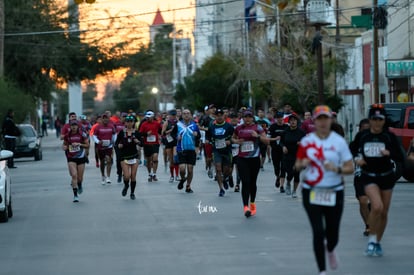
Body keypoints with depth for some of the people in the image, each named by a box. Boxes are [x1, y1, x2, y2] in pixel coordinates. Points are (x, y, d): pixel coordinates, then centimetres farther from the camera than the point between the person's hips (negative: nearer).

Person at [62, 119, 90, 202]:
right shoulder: (67, 135, 1)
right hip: (71, 158, 0)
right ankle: (75, 195, -13)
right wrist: (64, 147, -7)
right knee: (74, 175, -15)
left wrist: (79, 144, -17)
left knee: (80, 177, 6)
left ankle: (80, 186, 44)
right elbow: (64, 144, 16)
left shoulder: (82, 134, -5)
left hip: (81, 157, 0)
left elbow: (87, 145, -3)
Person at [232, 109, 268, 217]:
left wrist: (258, 136, -18)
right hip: (242, 159, 0)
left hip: (254, 158, 0)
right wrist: (236, 141, 0)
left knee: (252, 182, 13)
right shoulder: (238, 128, 6)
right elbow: (233, 138, 23)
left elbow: (266, 141, -1)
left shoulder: (257, 127, 0)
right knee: (245, 182, -11)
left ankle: (252, 203, 32)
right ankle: (245, 207, -16)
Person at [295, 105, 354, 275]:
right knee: (318, 231, -9)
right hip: (312, 192, 0)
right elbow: (297, 165, 8)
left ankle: (330, 249, 44)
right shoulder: (306, 141, 1)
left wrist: (337, 169, -20)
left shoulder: (339, 141, -2)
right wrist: (303, 164, -14)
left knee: (332, 232, 6)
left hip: (334, 192, 0)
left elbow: (350, 168, -1)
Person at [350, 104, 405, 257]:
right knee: (377, 207, -23)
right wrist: (357, 159, -5)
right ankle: (371, 240, -5)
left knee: (384, 212, 8)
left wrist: (389, 153, -27)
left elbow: (401, 158, -9)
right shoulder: (361, 136, -4)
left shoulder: (389, 137, -6)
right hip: (368, 177, -2)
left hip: (386, 176, 2)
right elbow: (354, 150, 15)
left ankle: (377, 243, 28)